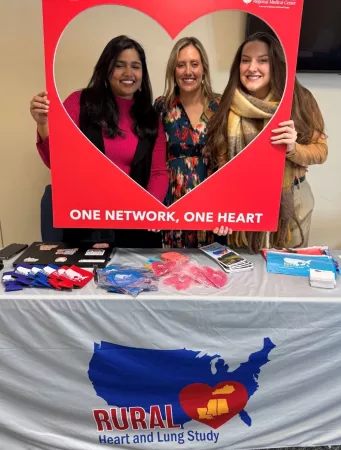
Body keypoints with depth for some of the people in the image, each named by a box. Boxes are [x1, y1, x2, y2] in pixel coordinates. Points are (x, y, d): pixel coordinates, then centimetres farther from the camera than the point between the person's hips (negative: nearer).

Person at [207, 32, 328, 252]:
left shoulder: (300, 99, -8)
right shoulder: (229, 105, -5)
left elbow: (321, 150, -3)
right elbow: (222, 162, -1)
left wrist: (293, 149, -23)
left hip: (290, 204, 0)